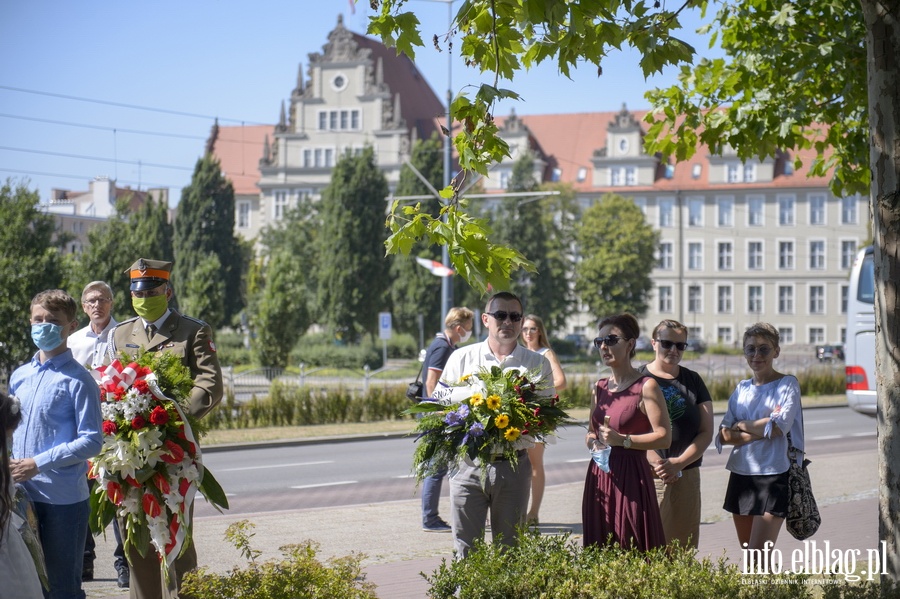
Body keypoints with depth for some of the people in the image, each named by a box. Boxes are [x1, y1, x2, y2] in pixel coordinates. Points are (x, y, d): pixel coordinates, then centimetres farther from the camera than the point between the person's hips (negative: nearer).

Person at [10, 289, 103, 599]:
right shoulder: (19, 376, 11)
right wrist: (12, 466, 4)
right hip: (23, 495, 6)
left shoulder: (78, 380, -9)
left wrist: (38, 463, -18)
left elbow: (92, 442, -13)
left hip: (63, 497, -6)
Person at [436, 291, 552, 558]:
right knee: (466, 549, 1)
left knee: (509, 550, 9)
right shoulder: (462, 358, 6)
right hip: (468, 463, 0)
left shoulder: (538, 364, 6)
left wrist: (522, 433, -16)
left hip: (514, 464, 0)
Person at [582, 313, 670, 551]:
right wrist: (592, 440, 2)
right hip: (599, 478, 6)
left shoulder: (646, 386, -7)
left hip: (631, 478, -6)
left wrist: (622, 440, -19)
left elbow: (664, 437, -11)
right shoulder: (600, 387, 13)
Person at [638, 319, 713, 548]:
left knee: (684, 548, 1)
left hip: (686, 476, 3)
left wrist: (678, 464, -7)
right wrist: (658, 464, -16)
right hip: (646, 476, -3)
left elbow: (706, 432, 7)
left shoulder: (693, 381, 13)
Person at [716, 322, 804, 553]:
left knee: (757, 556, -13)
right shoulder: (742, 389, 13)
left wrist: (742, 425, -3)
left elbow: (778, 427, -15)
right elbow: (724, 435, 3)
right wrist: (760, 430, -12)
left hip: (774, 476, -6)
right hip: (741, 474, 6)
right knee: (747, 551, 9)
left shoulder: (787, 384, -1)